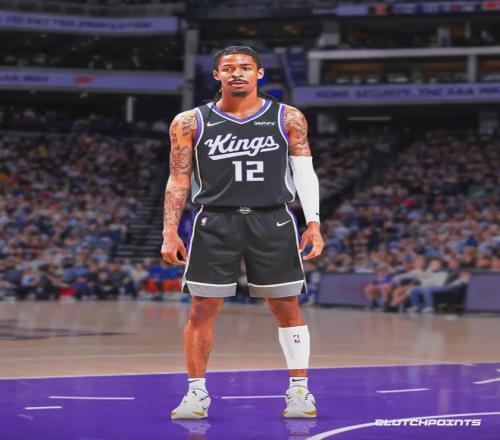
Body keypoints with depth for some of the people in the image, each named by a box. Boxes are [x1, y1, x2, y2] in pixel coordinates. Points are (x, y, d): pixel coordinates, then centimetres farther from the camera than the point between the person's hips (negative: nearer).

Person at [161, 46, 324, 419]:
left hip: (272, 222, 0)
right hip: (215, 223, 0)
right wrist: (170, 232, -1)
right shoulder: (191, 123, 3)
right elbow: (178, 180, 6)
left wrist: (313, 223, -5)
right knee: (202, 308, -1)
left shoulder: (288, 118, 3)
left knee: (287, 307, 2)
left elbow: (304, 171, 5)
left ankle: (300, 389, 13)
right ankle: (197, 392, 10)